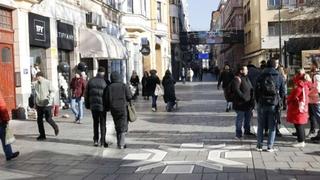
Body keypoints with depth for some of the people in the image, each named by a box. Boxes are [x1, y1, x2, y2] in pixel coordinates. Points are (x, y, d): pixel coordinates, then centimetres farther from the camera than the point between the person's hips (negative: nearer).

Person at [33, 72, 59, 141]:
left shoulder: (47, 83, -8)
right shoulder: (35, 84, 7)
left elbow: (52, 92, -6)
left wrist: (49, 98, -22)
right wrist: (35, 103, 19)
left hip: (47, 104, -5)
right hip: (39, 104, 5)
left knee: (48, 119, -5)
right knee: (39, 120, 3)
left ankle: (55, 127, 25)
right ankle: (42, 135, 13)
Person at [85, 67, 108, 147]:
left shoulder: (91, 81, 3)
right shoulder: (105, 82, -10)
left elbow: (86, 94, 7)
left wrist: (87, 105, 14)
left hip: (93, 106, 4)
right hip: (102, 106, -3)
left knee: (95, 123, 15)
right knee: (103, 123, 5)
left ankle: (95, 140, 15)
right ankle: (102, 141, 4)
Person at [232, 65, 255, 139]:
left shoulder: (246, 78, 15)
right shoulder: (237, 79, -14)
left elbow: (251, 88, 23)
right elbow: (236, 90, -25)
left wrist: (252, 98, 12)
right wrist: (243, 97, -24)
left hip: (248, 102, 9)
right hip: (240, 103, -9)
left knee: (248, 116, 19)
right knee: (240, 118, -3)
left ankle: (247, 131, 36)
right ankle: (238, 134, 5)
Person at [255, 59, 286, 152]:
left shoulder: (261, 76, -1)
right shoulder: (279, 77, -1)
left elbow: (256, 91, 0)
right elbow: (283, 92, 1)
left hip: (262, 104, 1)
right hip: (274, 105, -1)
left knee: (260, 126, 11)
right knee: (272, 126, 7)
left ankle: (259, 145, 13)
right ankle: (270, 146, 5)